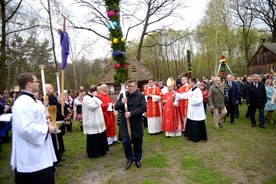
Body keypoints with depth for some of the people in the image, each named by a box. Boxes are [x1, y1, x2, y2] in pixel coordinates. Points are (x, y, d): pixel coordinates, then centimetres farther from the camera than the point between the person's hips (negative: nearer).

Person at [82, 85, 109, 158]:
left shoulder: (93, 98, 16)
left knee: (100, 137, 15)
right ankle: (93, 153, 12)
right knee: (93, 138, -1)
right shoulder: (86, 98, -14)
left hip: (97, 120, 10)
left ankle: (100, 151, 28)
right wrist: (95, 97, -20)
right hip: (92, 122, -10)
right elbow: (93, 106, -27)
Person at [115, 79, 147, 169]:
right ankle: (129, 159, 26)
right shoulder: (123, 95, 4)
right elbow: (116, 107, 3)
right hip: (125, 123, 2)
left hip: (136, 123, -1)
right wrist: (121, 103, -19)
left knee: (137, 142, 12)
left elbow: (143, 108, -14)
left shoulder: (141, 96, -4)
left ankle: (138, 159, 32)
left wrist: (131, 113, -21)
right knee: (126, 142, 3)